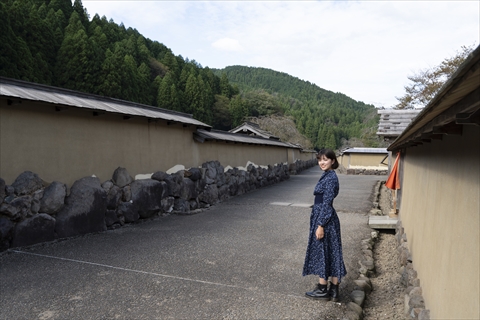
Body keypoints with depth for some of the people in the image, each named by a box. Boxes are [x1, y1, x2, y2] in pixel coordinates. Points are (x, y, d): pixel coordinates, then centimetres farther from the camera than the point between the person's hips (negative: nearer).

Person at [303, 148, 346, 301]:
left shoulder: (330, 178, -17)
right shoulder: (327, 176, 13)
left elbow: (326, 203, -20)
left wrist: (320, 225, -20)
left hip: (325, 220, -10)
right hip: (323, 218, 10)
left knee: (322, 252, 1)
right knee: (329, 253, 12)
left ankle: (323, 289, 15)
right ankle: (333, 290, 21)